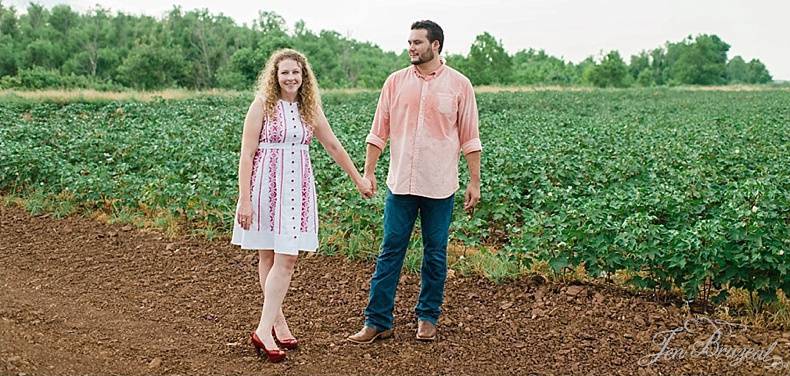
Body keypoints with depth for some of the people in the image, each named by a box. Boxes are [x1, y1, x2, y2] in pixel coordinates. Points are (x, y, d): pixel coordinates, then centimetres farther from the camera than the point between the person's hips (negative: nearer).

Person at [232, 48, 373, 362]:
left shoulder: (310, 109, 8)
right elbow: (246, 155, -8)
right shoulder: (262, 105, -6)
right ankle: (274, 323, 14)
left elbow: (333, 145, 17)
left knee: (287, 258, -2)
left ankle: (266, 328, 5)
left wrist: (358, 179, 20)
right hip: (267, 185, -4)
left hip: (297, 187, 4)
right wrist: (245, 200, -13)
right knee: (268, 257, 5)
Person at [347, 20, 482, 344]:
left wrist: (475, 182, 0)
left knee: (435, 253, 9)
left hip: (439, 186, -1)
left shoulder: (459, 84, 0)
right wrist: (368, 172, 2)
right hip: (401, 183, 1)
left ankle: (428, 318, 23)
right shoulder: (395, 82, 5)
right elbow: (379, 132, 7)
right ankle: (377, 321, 9)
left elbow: (469, 138, 2)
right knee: (390, 251, 3)